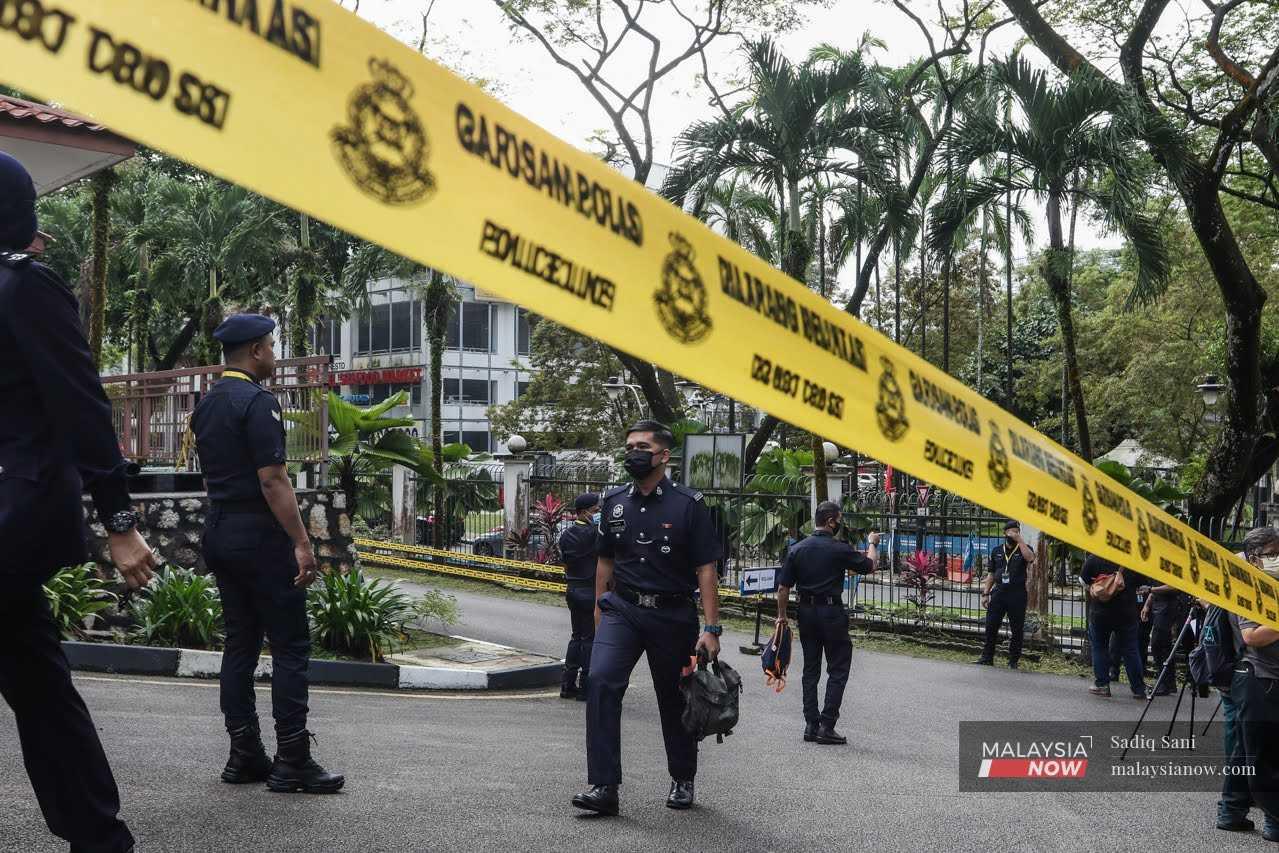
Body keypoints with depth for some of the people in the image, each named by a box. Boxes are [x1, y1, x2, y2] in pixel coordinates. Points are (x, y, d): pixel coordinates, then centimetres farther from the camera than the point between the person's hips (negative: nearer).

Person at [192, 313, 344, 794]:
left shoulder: (206, 406, 14)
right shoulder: (257, 402, -14)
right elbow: (273, 481, -19)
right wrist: (302, 543, -18)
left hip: (219, 532, 9)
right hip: (259, 535, -9)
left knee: (240, 642, 11)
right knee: (290, 646, -5)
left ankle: (244, 755, 13)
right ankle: (292, 762, -5)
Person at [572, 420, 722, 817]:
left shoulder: (688, 505, -6)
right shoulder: (615, 502, 7)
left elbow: (706, 570, -7)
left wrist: (711, 629, -13)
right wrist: (599, 611, 12)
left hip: (673, 616, -2)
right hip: (621, 609, 2)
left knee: (674, 700, 10)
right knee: (601, 681, -20)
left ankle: (682, 781, 34)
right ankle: (603, 787, -20)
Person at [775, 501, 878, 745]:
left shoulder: (797, 549, 1)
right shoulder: (840, 550, -11)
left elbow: (783, 588, 2)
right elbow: (869, 566, 4)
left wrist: (782, 615, 12)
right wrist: (872, 544, 21)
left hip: (806, 612, 5)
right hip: (832, 612, -5)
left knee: (810, 669, 12)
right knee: (838, 669, 2)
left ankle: (811, 725, 12)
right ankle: (827, 726, -3)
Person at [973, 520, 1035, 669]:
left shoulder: (1024, 549, 4)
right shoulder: (996, 550, 13)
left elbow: (1030, 558, -21)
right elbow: (991, 574, 15)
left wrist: (1019, 540, -17)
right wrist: (985, 593, 9)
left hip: (1017, 595, -3)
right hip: (998, 593, 3)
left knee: (1017, 629, 1)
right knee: (991, 626, 0)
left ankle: (1014, 660, 10)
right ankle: (987, 657, 8)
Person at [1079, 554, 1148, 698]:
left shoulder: (1093, 559, -8)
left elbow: (1084, 582, -1)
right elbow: (1143, 583, 5)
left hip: (1100, 612, -1)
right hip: (1127, 614, 1)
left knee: (1099, 647, 12)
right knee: (1130, 650, 7)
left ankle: (1102, 684, 10)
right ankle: (1139, 688, 9)